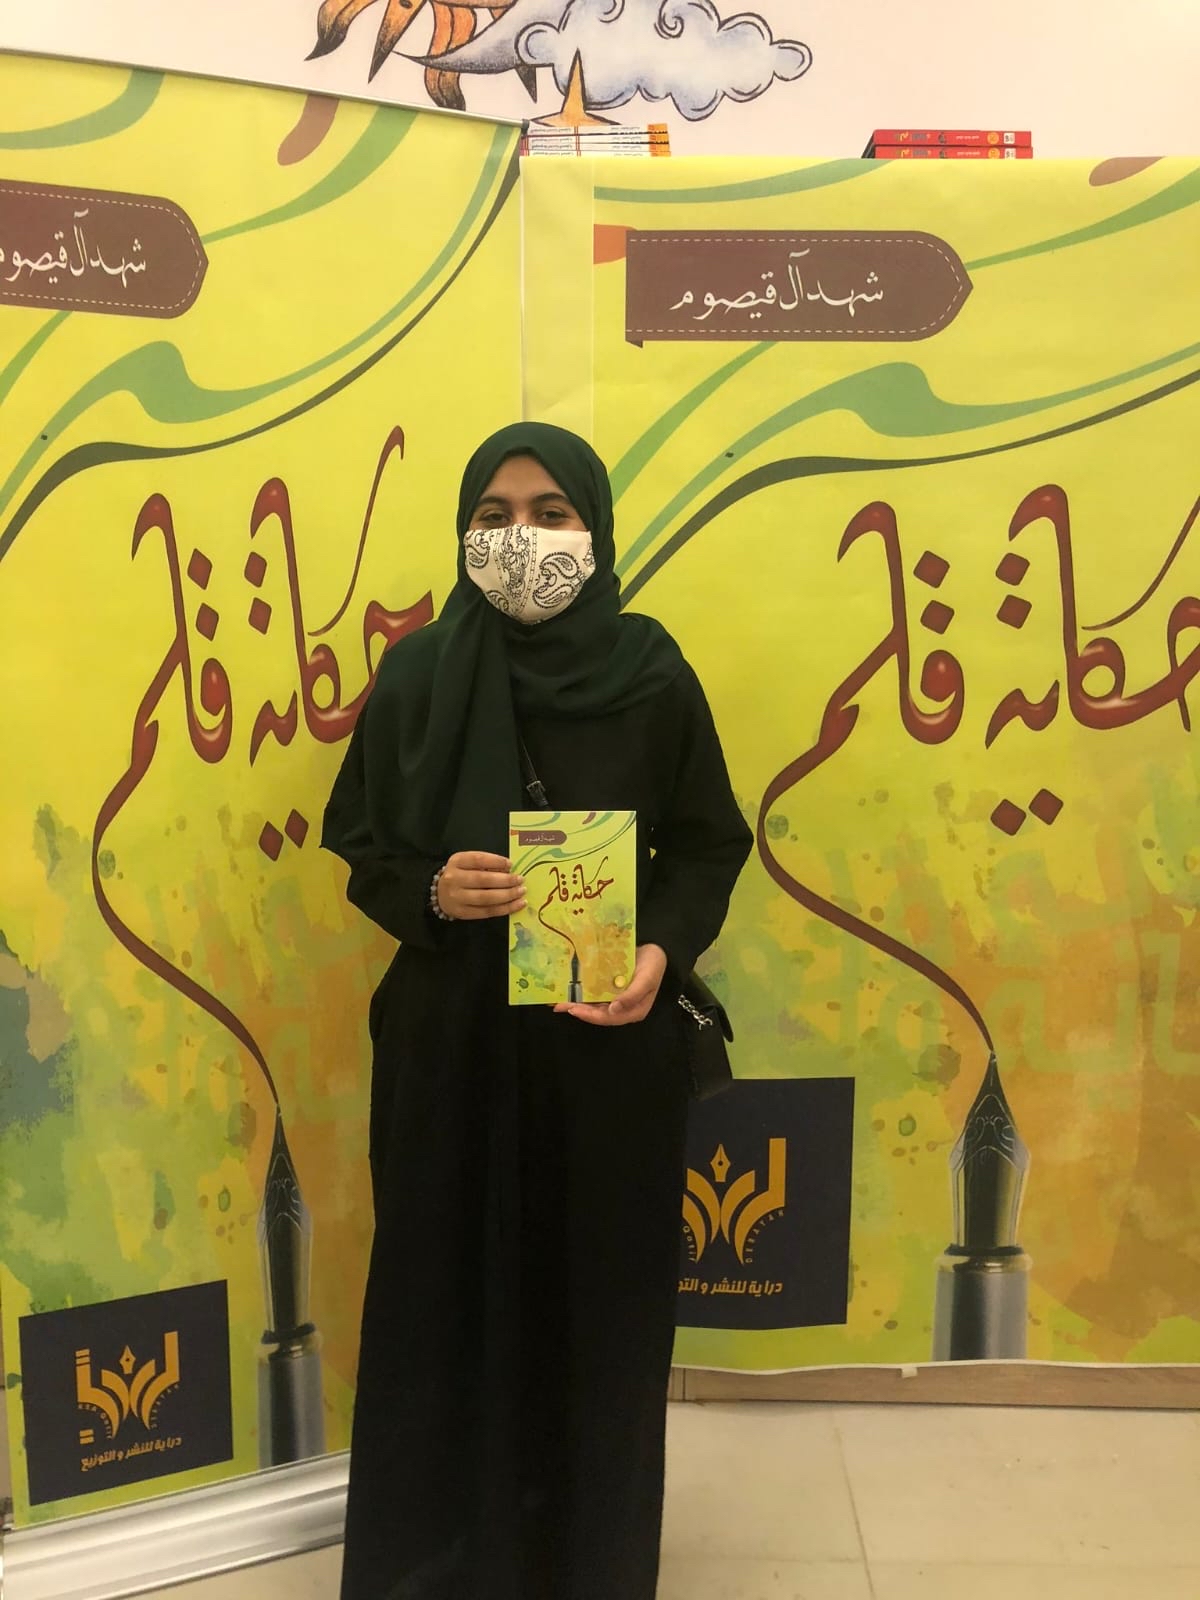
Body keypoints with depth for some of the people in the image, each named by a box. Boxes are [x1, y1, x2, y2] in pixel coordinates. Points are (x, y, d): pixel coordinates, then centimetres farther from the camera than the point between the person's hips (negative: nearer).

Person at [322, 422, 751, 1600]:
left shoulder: (650, 672, -4)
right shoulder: (416, 674, -2)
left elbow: (708, 844, 2)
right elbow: (355, 840, 5)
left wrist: (665, 950, -16)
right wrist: (427, 893, -16)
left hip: (611, 1040, 0)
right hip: (448, 1035, 1)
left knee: (601, 1296, 11)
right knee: (447, 1289, 10)